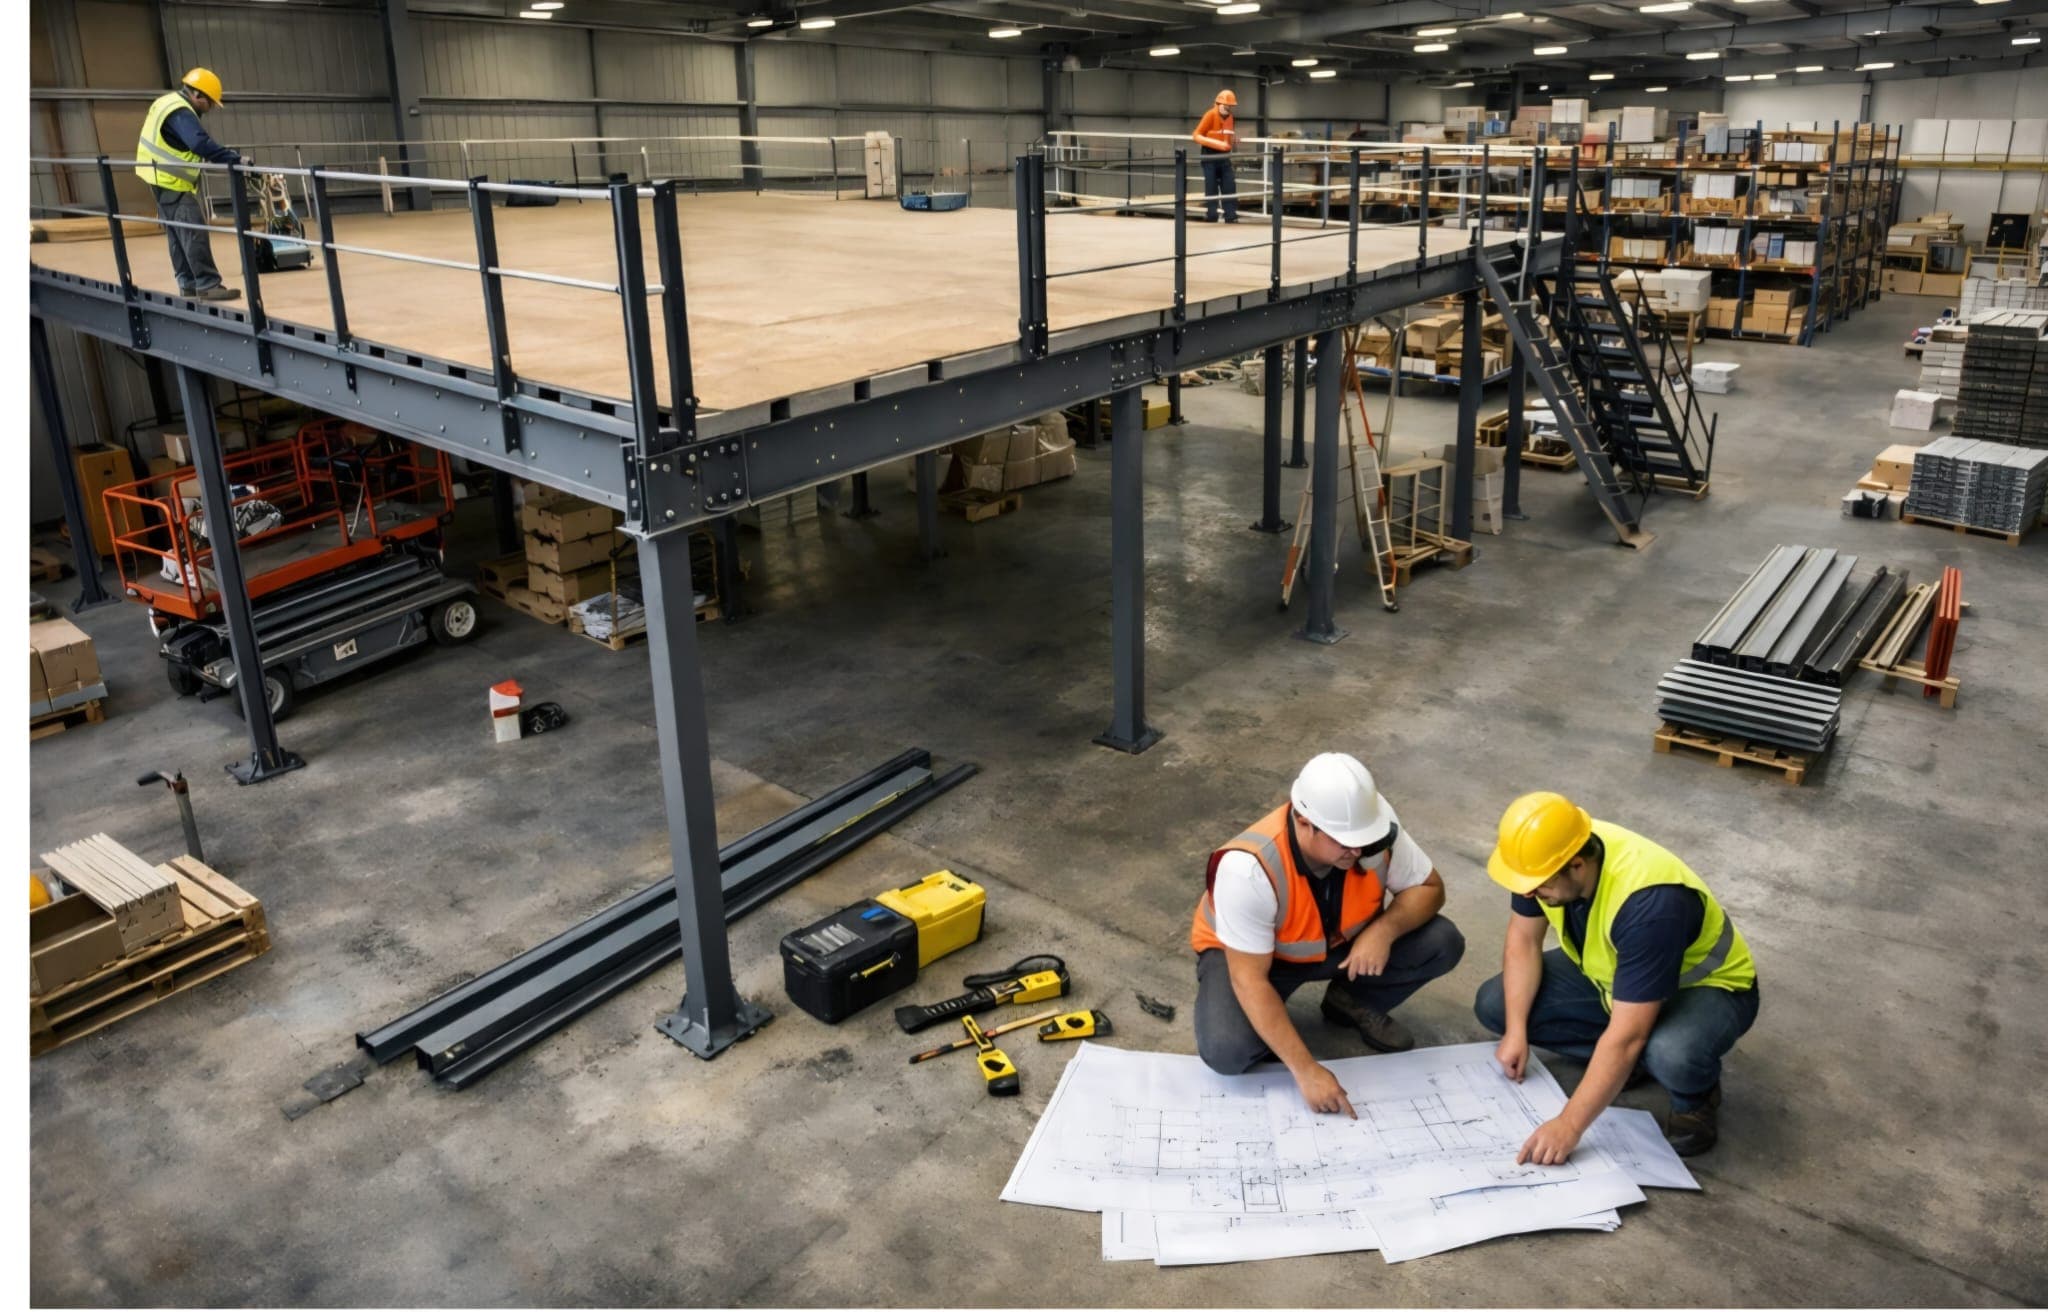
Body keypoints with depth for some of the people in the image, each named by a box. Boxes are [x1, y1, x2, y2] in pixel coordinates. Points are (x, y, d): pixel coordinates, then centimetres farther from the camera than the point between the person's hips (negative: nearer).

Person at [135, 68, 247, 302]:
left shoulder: (169, 102, 13)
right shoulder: (180, 113, -21)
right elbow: (201, 143, -36)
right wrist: (235, 158, -43)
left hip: (162, 177, 11)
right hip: (170, 180, -11)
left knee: (178, 234, 14)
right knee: (194, 232, -15)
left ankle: (188, 284, 19)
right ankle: (207, 285, -19)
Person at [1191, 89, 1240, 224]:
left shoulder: (1231, 117, 8)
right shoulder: (1210, 115, -9)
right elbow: (1197, 136, -12)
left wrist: (1234, 142, 1)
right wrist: (1217, 143, -24)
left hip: (1224, 156, 5)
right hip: (1209, 156, -5)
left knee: (1229, 186, 0)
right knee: (1211, 187, -1)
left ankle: (1230, 215, 3)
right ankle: (1210, 216, 6)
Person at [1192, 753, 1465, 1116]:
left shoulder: (1375, 828, -26)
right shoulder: (1250, 868, -39)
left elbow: (1429, 887, -9)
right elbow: (1250, 980, -33)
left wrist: (1384, 929, -30)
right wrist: (1306, 1070, -35)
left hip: (1340, 943, 4)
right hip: (1246, 953, -4)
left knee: (1443, 943, -17)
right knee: (1226, 1051, -31)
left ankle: (1353, 1003, 8)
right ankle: (1272, 1028, 4)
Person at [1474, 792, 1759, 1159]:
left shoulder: (1648, 903, -41)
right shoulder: (1548, 852, -22)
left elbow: (1626, 1036, -39)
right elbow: (1524, 939, -7)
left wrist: (1569, 1125, -37)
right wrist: (1516, 1031, -15)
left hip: (1705, 987, -6)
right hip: (1609, 974, 7)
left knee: (1671, 1055, -40)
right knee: (1494, 1004, -8)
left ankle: (1696, 1098, -4)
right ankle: (1623, 1062, 6)